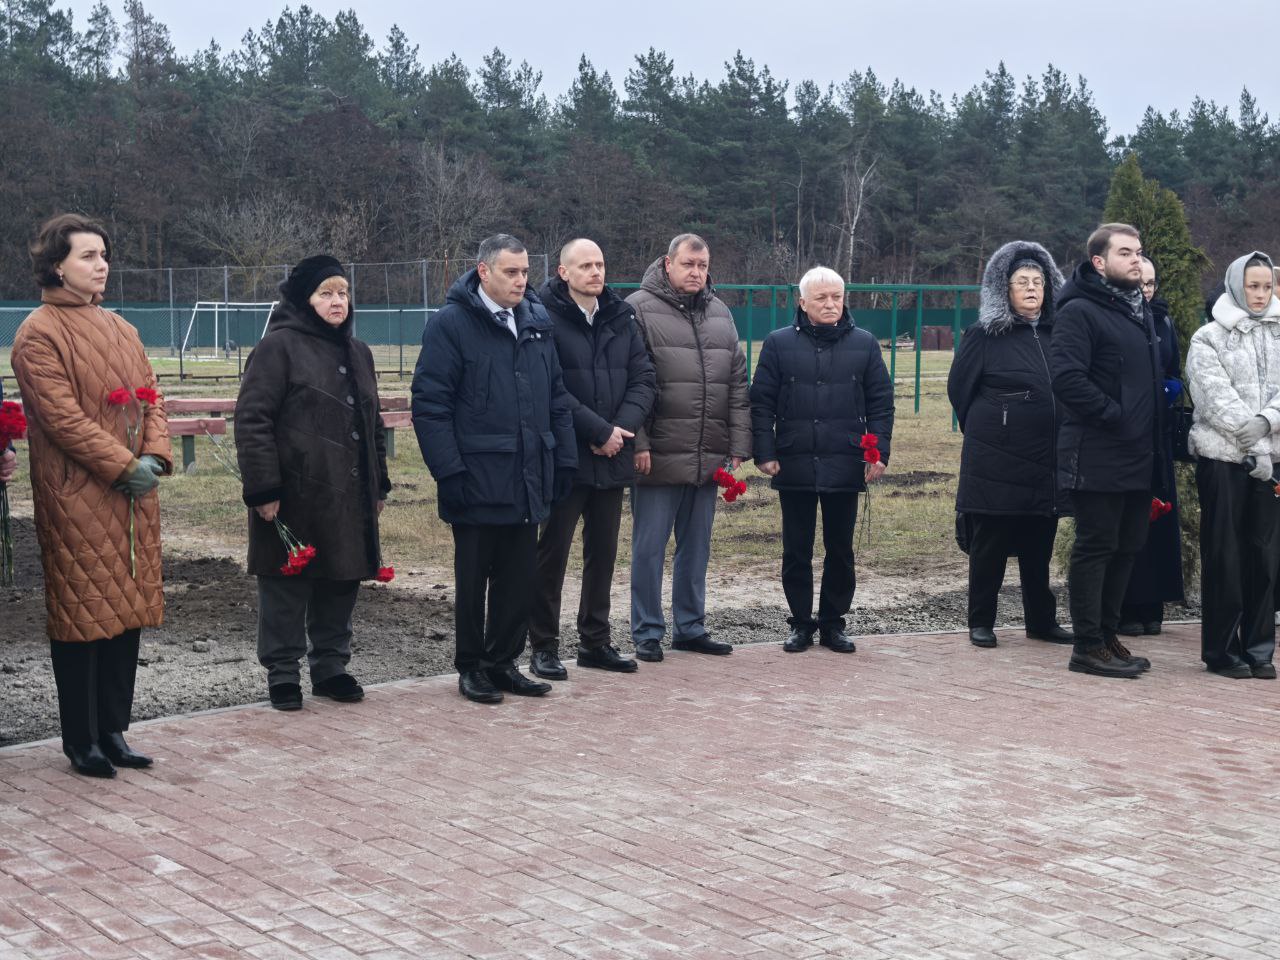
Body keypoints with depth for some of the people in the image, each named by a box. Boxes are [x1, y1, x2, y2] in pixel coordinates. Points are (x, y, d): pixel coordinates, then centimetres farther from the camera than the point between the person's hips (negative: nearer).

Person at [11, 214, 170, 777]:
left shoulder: (120, 329, 16)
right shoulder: (39, 333, -8)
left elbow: (150, 399, 12)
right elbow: (62, 417, -15)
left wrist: (155, 458, -5)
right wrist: (124, 467, -17)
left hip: (132, 496, 7)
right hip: (76, 499, -7)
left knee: (128, 610, 9)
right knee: (82, 616, -2)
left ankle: (114, 731, 19)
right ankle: (82, 742, 8)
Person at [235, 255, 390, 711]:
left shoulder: (357, 353, 16)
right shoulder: (278, 347, -8)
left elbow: (372, 422, 24)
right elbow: (252, 420, -13)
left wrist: (378, 485, 19)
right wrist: (263, 489, -17)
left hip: (349, 498, 7)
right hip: (295, 498, -7)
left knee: (341, 587, 12)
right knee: (287, 590, 1)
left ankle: (331, 668, 24)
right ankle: (282, 674, 12)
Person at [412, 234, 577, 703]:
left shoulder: (537, 323, 11)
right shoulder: (451, 325, -8)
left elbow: (557, 398, 16)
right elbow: (429, 404, -11)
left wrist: (564, 460, 10)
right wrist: (449, 471, -16)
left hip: (528, 481, 6)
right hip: (477, 482, -5)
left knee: (521, 577, 11)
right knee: (473, 579, 6)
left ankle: (503, 662, 24)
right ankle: (471, 667, 19)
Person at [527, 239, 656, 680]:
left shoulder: (621, 319, 10)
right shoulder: (546, 319, -9)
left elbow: (644, 379, 6)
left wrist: (622, 427, -11)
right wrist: (599, 430, -17)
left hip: (611, 459, 6)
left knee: (603, 552, 14)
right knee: (553, 552, 1)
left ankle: (595, 640, 25)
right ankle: (543, 647, 10)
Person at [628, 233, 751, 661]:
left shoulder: (720, 314, 14)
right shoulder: (640, 309, -5)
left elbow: (738, 385, 14)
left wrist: (737, 447, 8)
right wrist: (638, 443, -15)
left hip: (708, 460, 6)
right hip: (658, 457, -5)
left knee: (696, 547, 13)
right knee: (649, 548, 3)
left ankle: (690, 627, 24)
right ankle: (647, 632, 13)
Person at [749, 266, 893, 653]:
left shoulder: (864, 345, 6)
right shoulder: (779, 344, 3)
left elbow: (881, 403, 7)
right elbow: (761, 402, 2)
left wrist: (879, 454, 0)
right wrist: (765, 453, -5)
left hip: (845, 467, 1)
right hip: (794, 467, -1)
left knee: (840, 550, 8)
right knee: (796, 550, 7)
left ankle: (833, 623, 20)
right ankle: (801, 624, 18)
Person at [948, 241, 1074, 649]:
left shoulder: (1056, 334, 8)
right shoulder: (985, 336, -4)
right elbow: (959, 389, 2)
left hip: (1046, 462, 4)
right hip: (996, 460, -4)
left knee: (1039, 546, 12)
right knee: (989, 545, 3)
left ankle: (1041, 620, 22)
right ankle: (980, 622, 12)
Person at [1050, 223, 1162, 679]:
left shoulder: (1141, 312, 17)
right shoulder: (1079, 312, -11)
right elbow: (1066, 377, -23)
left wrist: (1153, 427, 12)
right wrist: (1114, 414, -19)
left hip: (1137, 459, 9)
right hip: (1097, 459, -9)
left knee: (1125, 548, 13)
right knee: (1095, 548, -4)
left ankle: (1107, 636, 23)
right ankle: (1088, 646, 3)